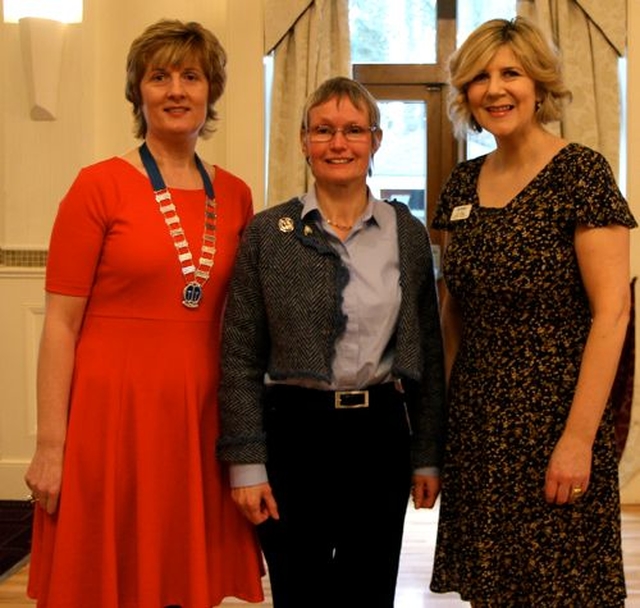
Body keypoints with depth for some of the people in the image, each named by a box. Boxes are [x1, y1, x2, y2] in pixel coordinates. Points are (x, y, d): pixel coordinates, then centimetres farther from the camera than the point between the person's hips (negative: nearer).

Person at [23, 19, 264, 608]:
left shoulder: (235, 195, 7)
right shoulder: (100, 185, -5)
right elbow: (60, 322, -7)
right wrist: (50, 444, -11)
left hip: (200, 412, 4)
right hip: (112, 406, -4)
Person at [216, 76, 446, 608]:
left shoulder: (408, 234, 4)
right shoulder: (267, 234, -1)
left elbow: (428, 352, 7)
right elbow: (240, 357, -2)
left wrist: (428, 455, 6)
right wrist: (247, 463, -7)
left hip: (381, 432, 2)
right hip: (294, 430, -1)